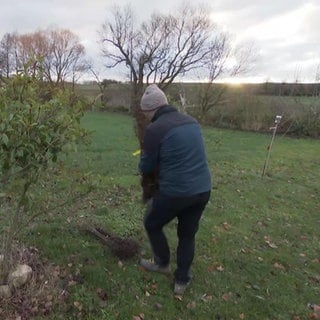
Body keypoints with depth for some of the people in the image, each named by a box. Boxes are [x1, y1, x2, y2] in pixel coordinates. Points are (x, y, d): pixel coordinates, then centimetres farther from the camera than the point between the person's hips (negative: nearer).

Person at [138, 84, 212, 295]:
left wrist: (144, 160, 20)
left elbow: (146, 168, -3)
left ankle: (162, 263, 39)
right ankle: (182, 281, 33)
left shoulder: (155, 129, -11)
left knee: (152, 224, 22)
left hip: (175, 192, -6)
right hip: (203, 189, 6)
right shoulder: (191, 121, 9)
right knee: (188, 235, 21)